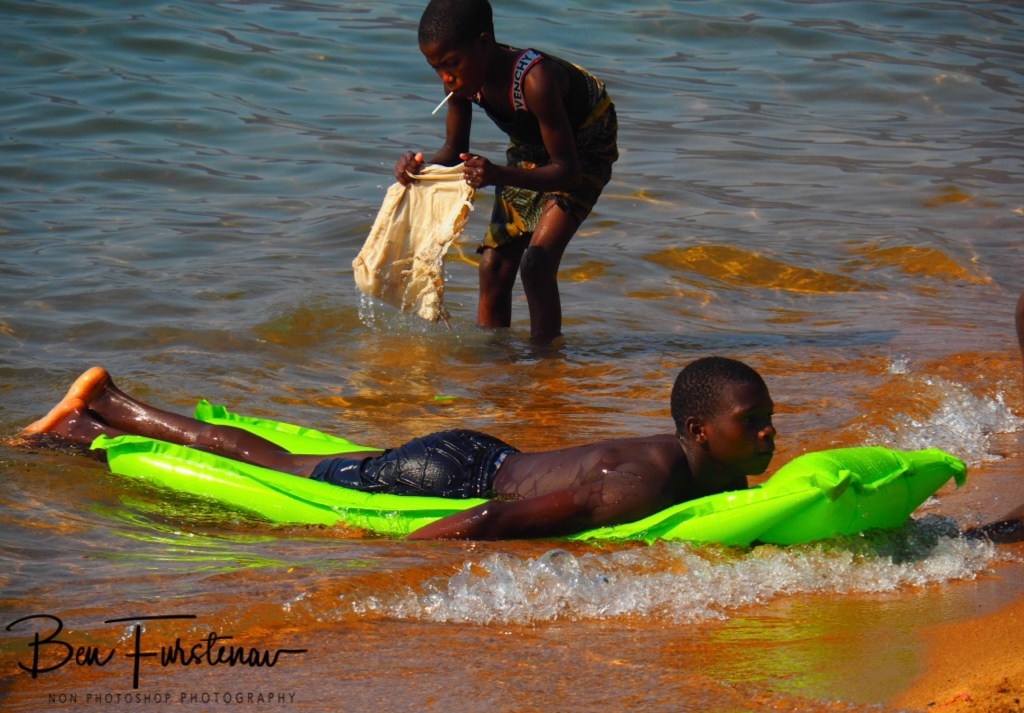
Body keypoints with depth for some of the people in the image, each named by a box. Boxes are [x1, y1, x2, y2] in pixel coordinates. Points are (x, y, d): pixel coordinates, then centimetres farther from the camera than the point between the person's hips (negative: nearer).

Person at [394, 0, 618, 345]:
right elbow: (455, 150, -6)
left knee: (537, 263, -21)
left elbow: (568, 172, -39)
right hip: (530, 148, 7)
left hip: (584, 149, -7)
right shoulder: (465, 75, -20)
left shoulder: (534, 81, -41)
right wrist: (420, 167, -29)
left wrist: (500, 176, -54)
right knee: (494, 266, 1)